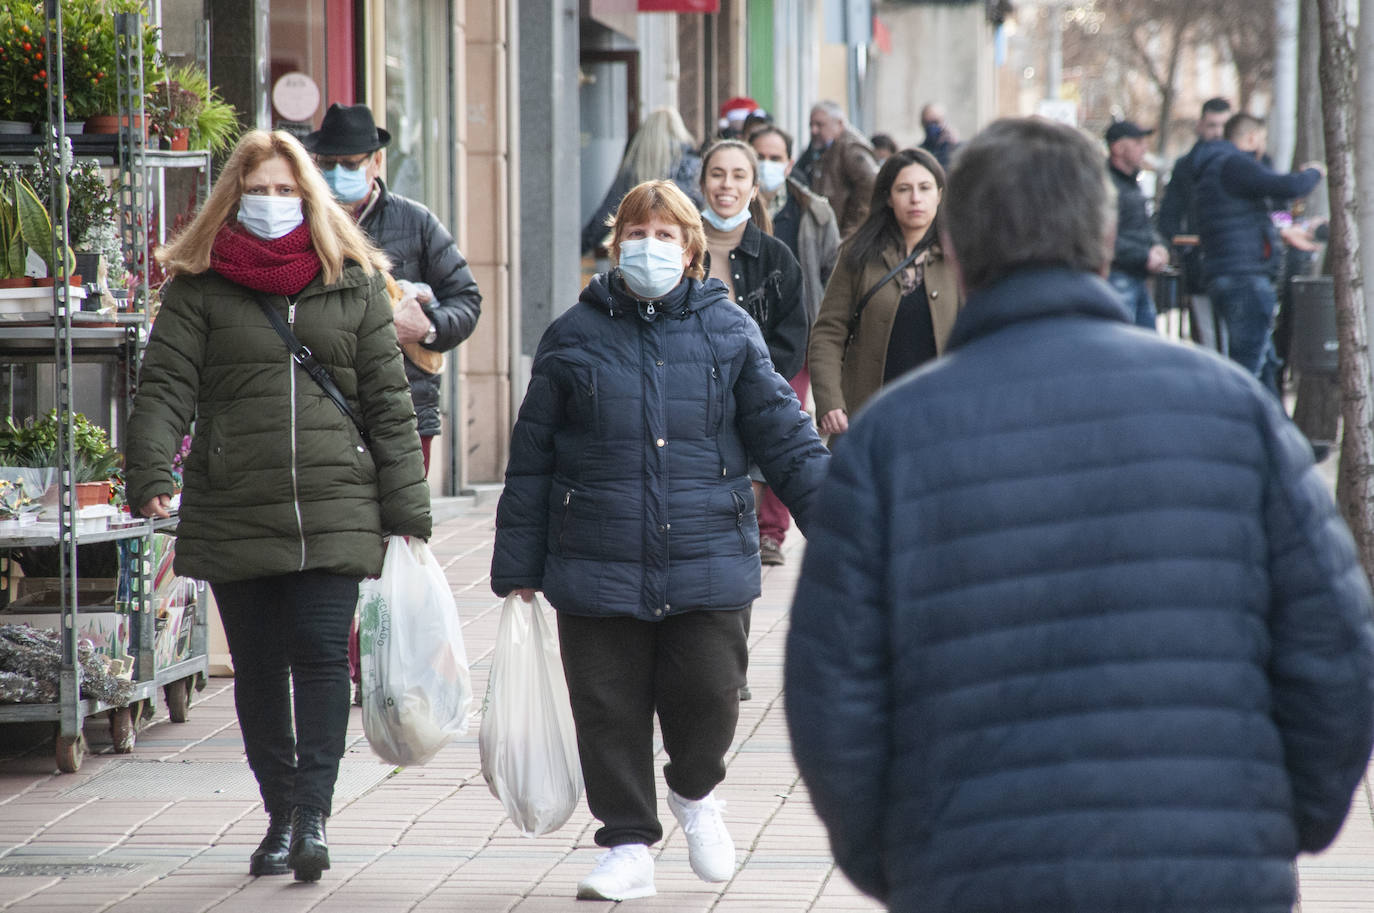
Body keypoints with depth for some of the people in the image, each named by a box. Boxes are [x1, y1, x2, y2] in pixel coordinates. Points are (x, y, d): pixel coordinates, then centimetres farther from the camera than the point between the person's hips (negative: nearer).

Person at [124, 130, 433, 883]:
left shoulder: (352, 284, 8)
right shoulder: (199, 287, 6)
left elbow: (388, 402, 8)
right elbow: (164, 386, -3)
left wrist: (408, 509, 4)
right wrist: (150, 471, -20)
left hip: (334, 509, -1)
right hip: (232, 512, 1)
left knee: (322, 652, -11)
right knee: (259, 666, 7)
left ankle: (313, 815, -10)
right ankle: (281, 816, 18)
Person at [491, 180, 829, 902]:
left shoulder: (729, 332, 6)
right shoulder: (574, 337, 6)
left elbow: (785, 438, 6)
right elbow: (531, 461, 9)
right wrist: (518, 565, 7)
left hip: (707, 565, -1)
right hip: (597, 569, 1)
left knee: (709, 694, -5)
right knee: (609, 710, 3)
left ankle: (694, 791, 26)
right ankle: (628, 847, 16)